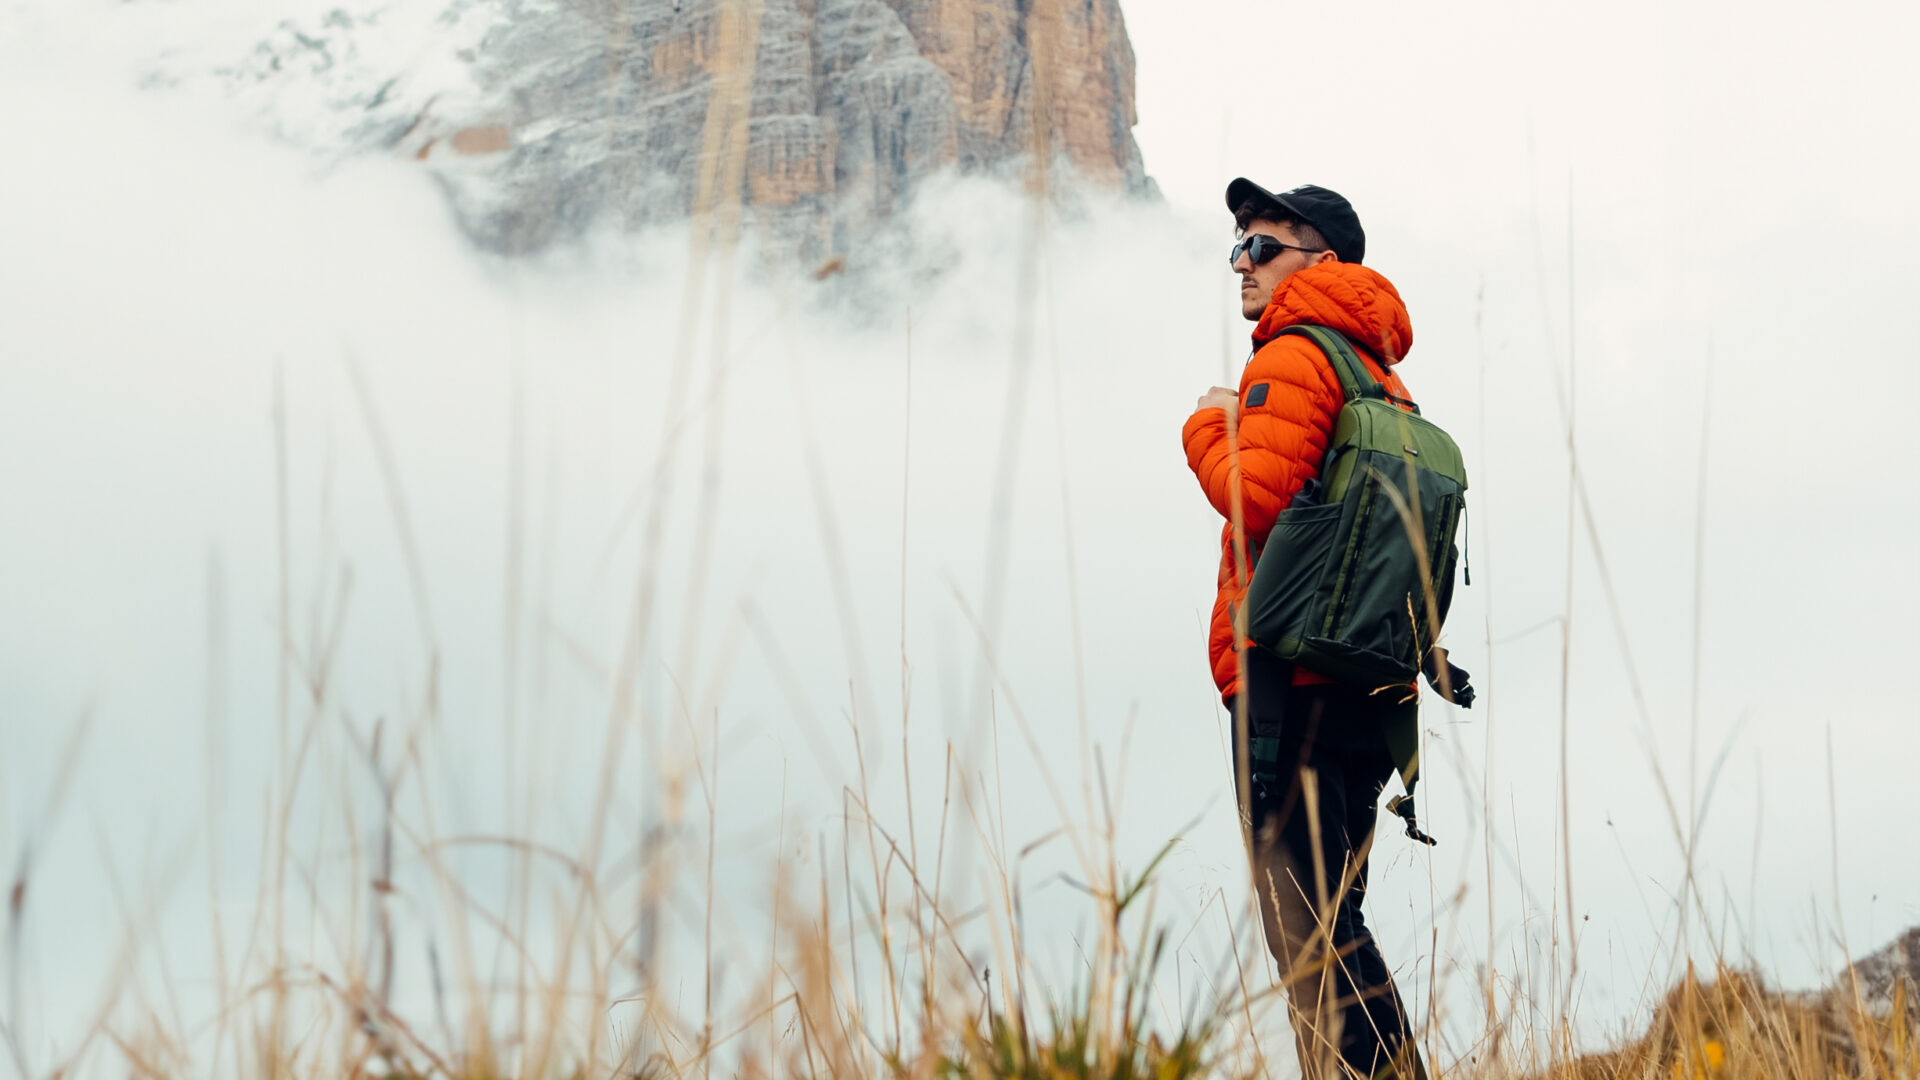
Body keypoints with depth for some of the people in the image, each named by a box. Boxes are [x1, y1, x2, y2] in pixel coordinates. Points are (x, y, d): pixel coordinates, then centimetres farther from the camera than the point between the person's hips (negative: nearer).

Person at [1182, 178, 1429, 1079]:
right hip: (1370, 688, 9)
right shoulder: (1380, 374, 21)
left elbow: (1257, 499, -19)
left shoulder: (1295, 357, -7)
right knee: (1332, 926, 14)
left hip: (1290, 677, -9)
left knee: (1307, 932, -10)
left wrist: (1208, 428, -2)